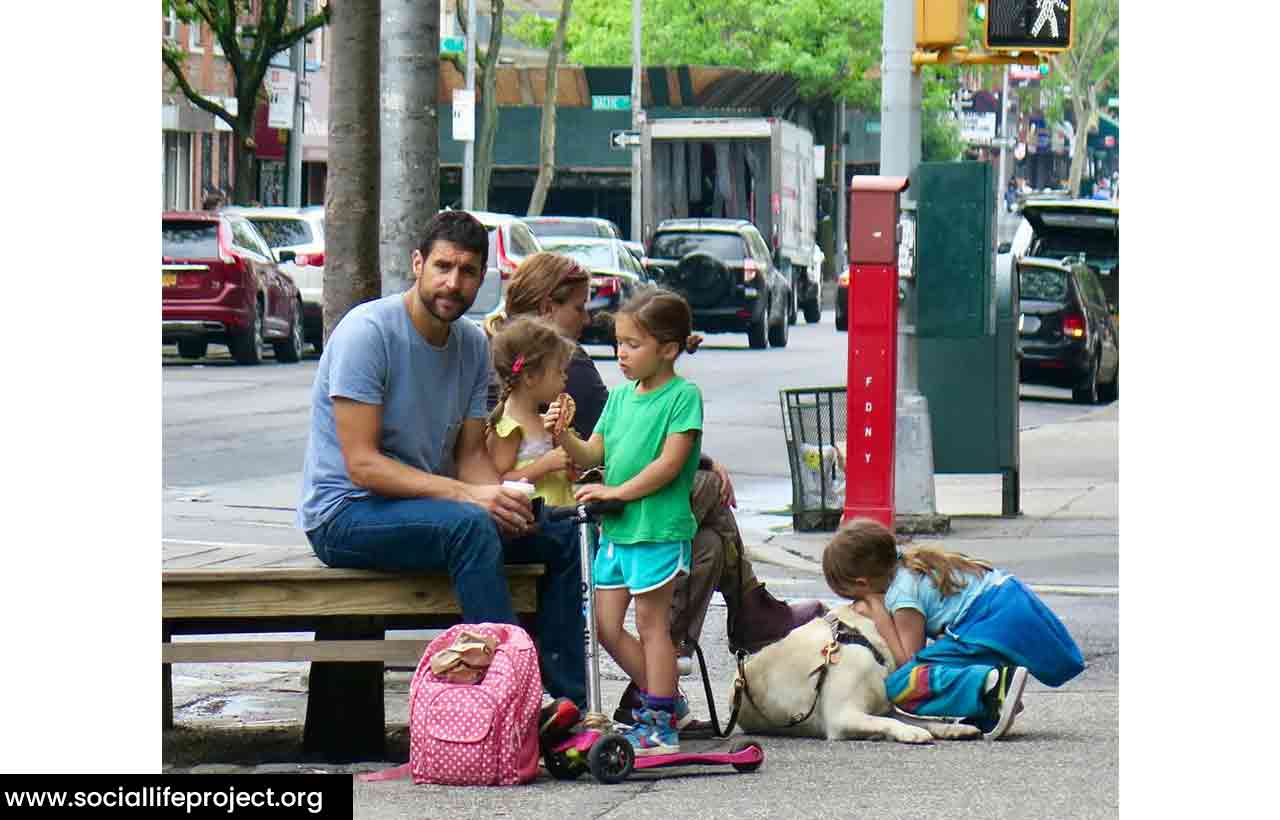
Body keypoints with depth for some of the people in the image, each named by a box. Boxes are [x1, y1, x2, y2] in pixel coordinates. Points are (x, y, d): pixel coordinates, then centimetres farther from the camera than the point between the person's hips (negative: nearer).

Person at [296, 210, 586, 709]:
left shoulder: (473, 345, 7)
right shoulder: (367, 331, -17)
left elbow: (471, 453, 10)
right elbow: (363, 464, -21)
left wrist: (504, 498, -14)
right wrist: (467, 494, -28)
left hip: (423, 501, 8)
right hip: (344, 514, -8)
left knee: (561, 534, -6)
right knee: (469, 525, -34)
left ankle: (569, 699, -8)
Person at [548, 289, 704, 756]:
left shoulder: (683, 395, -9)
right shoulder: (620, 396, 14)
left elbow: (669, 463, -16)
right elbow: (592, 454, 13)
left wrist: (616, 491, -15)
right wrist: (563, 437, -6)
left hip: (659, 528, -8)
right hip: (616, 528, 8)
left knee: (650, 622, -2)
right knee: (607, 627, 8)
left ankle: (658, 724, 5)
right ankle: (666, 700, 23)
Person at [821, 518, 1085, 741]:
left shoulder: (902, 593, -7)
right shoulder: (910, 565, 21)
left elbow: (907, 659, -5)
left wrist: (877, 613, -1)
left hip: (997, 628, -10)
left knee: (898, 688, -14)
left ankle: (992, 685, -31)